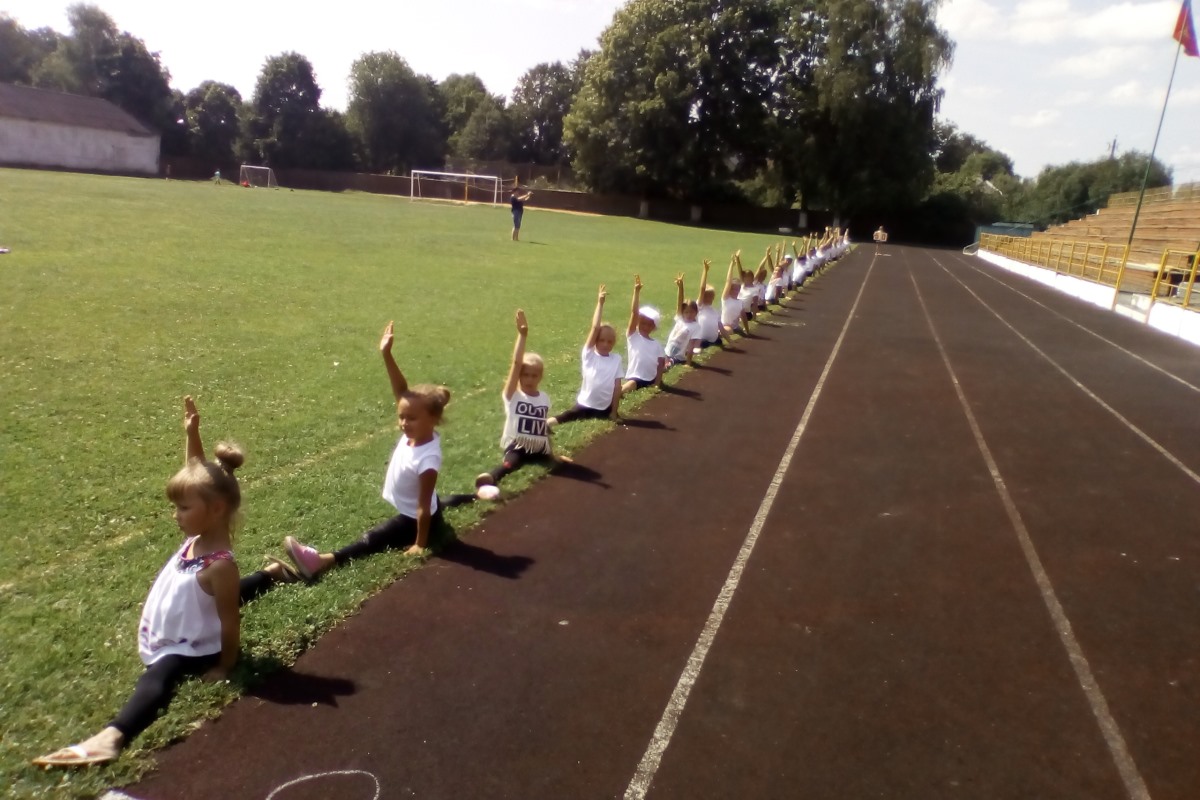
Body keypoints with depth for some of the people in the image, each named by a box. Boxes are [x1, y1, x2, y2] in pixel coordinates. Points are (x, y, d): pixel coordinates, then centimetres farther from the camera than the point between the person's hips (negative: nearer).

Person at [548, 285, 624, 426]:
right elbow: (595, 327, -18)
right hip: (585, 405, -3)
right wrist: (600, 303, -20)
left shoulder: (616, 359, -1)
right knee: (560, 420, -13)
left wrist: (614, 411, -1)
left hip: (605, 408, 3)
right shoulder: (589, 354, -7)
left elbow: (617, 386, 0)